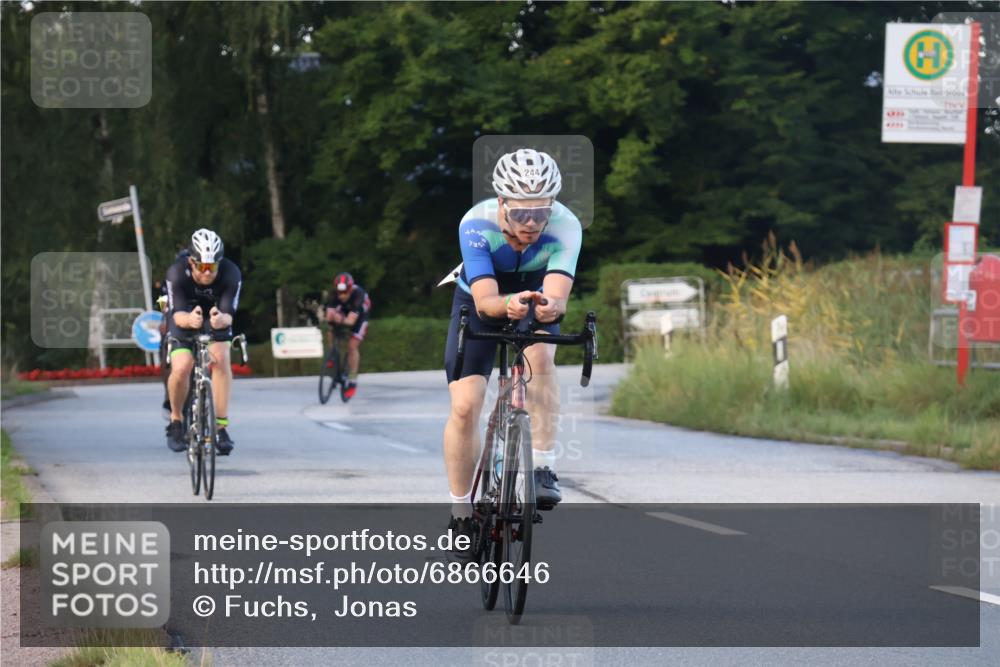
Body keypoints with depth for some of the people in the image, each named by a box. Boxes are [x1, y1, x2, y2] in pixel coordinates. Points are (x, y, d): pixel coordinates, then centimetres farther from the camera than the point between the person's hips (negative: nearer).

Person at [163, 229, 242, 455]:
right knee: (181, 369, -22)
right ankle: (175, 422, 4)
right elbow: (177, 314, -37)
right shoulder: (177, 273, -32)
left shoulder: (231, 274, -30)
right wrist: (189, 319, -61)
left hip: (215, 319, 1)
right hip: (184, 318, -1)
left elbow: (229, 314, -35)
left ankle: (222, 426, -20)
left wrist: (222, 319, -59)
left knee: (221, 358, -26)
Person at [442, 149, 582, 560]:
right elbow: (485, 301, -43)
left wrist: (550, 306, -69)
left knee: (540, 355, -33)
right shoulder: (476, 225, -34)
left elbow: (557, 294, -46)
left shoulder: (565, 227, -33)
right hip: (481, 305, 0)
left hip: (534, 300, 0)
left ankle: (543, 468, -27)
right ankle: (460, 514, 5)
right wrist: (508, 304, -65)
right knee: (464, 406, -12)